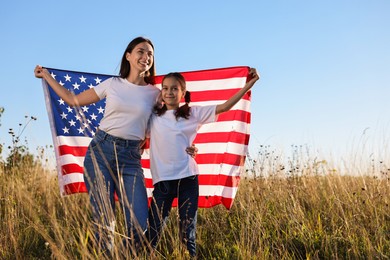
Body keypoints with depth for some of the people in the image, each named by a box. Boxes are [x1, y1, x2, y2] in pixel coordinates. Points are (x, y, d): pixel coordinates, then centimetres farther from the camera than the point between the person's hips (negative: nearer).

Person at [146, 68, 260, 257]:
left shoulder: (193, 113, 8)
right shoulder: (153, 116, 10)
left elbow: (224, 107, 5)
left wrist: (249, 84, 2)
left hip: (187, 178, 0)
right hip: (163, 179, 0)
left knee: (187, 232, 4)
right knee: (152, 231, -3)